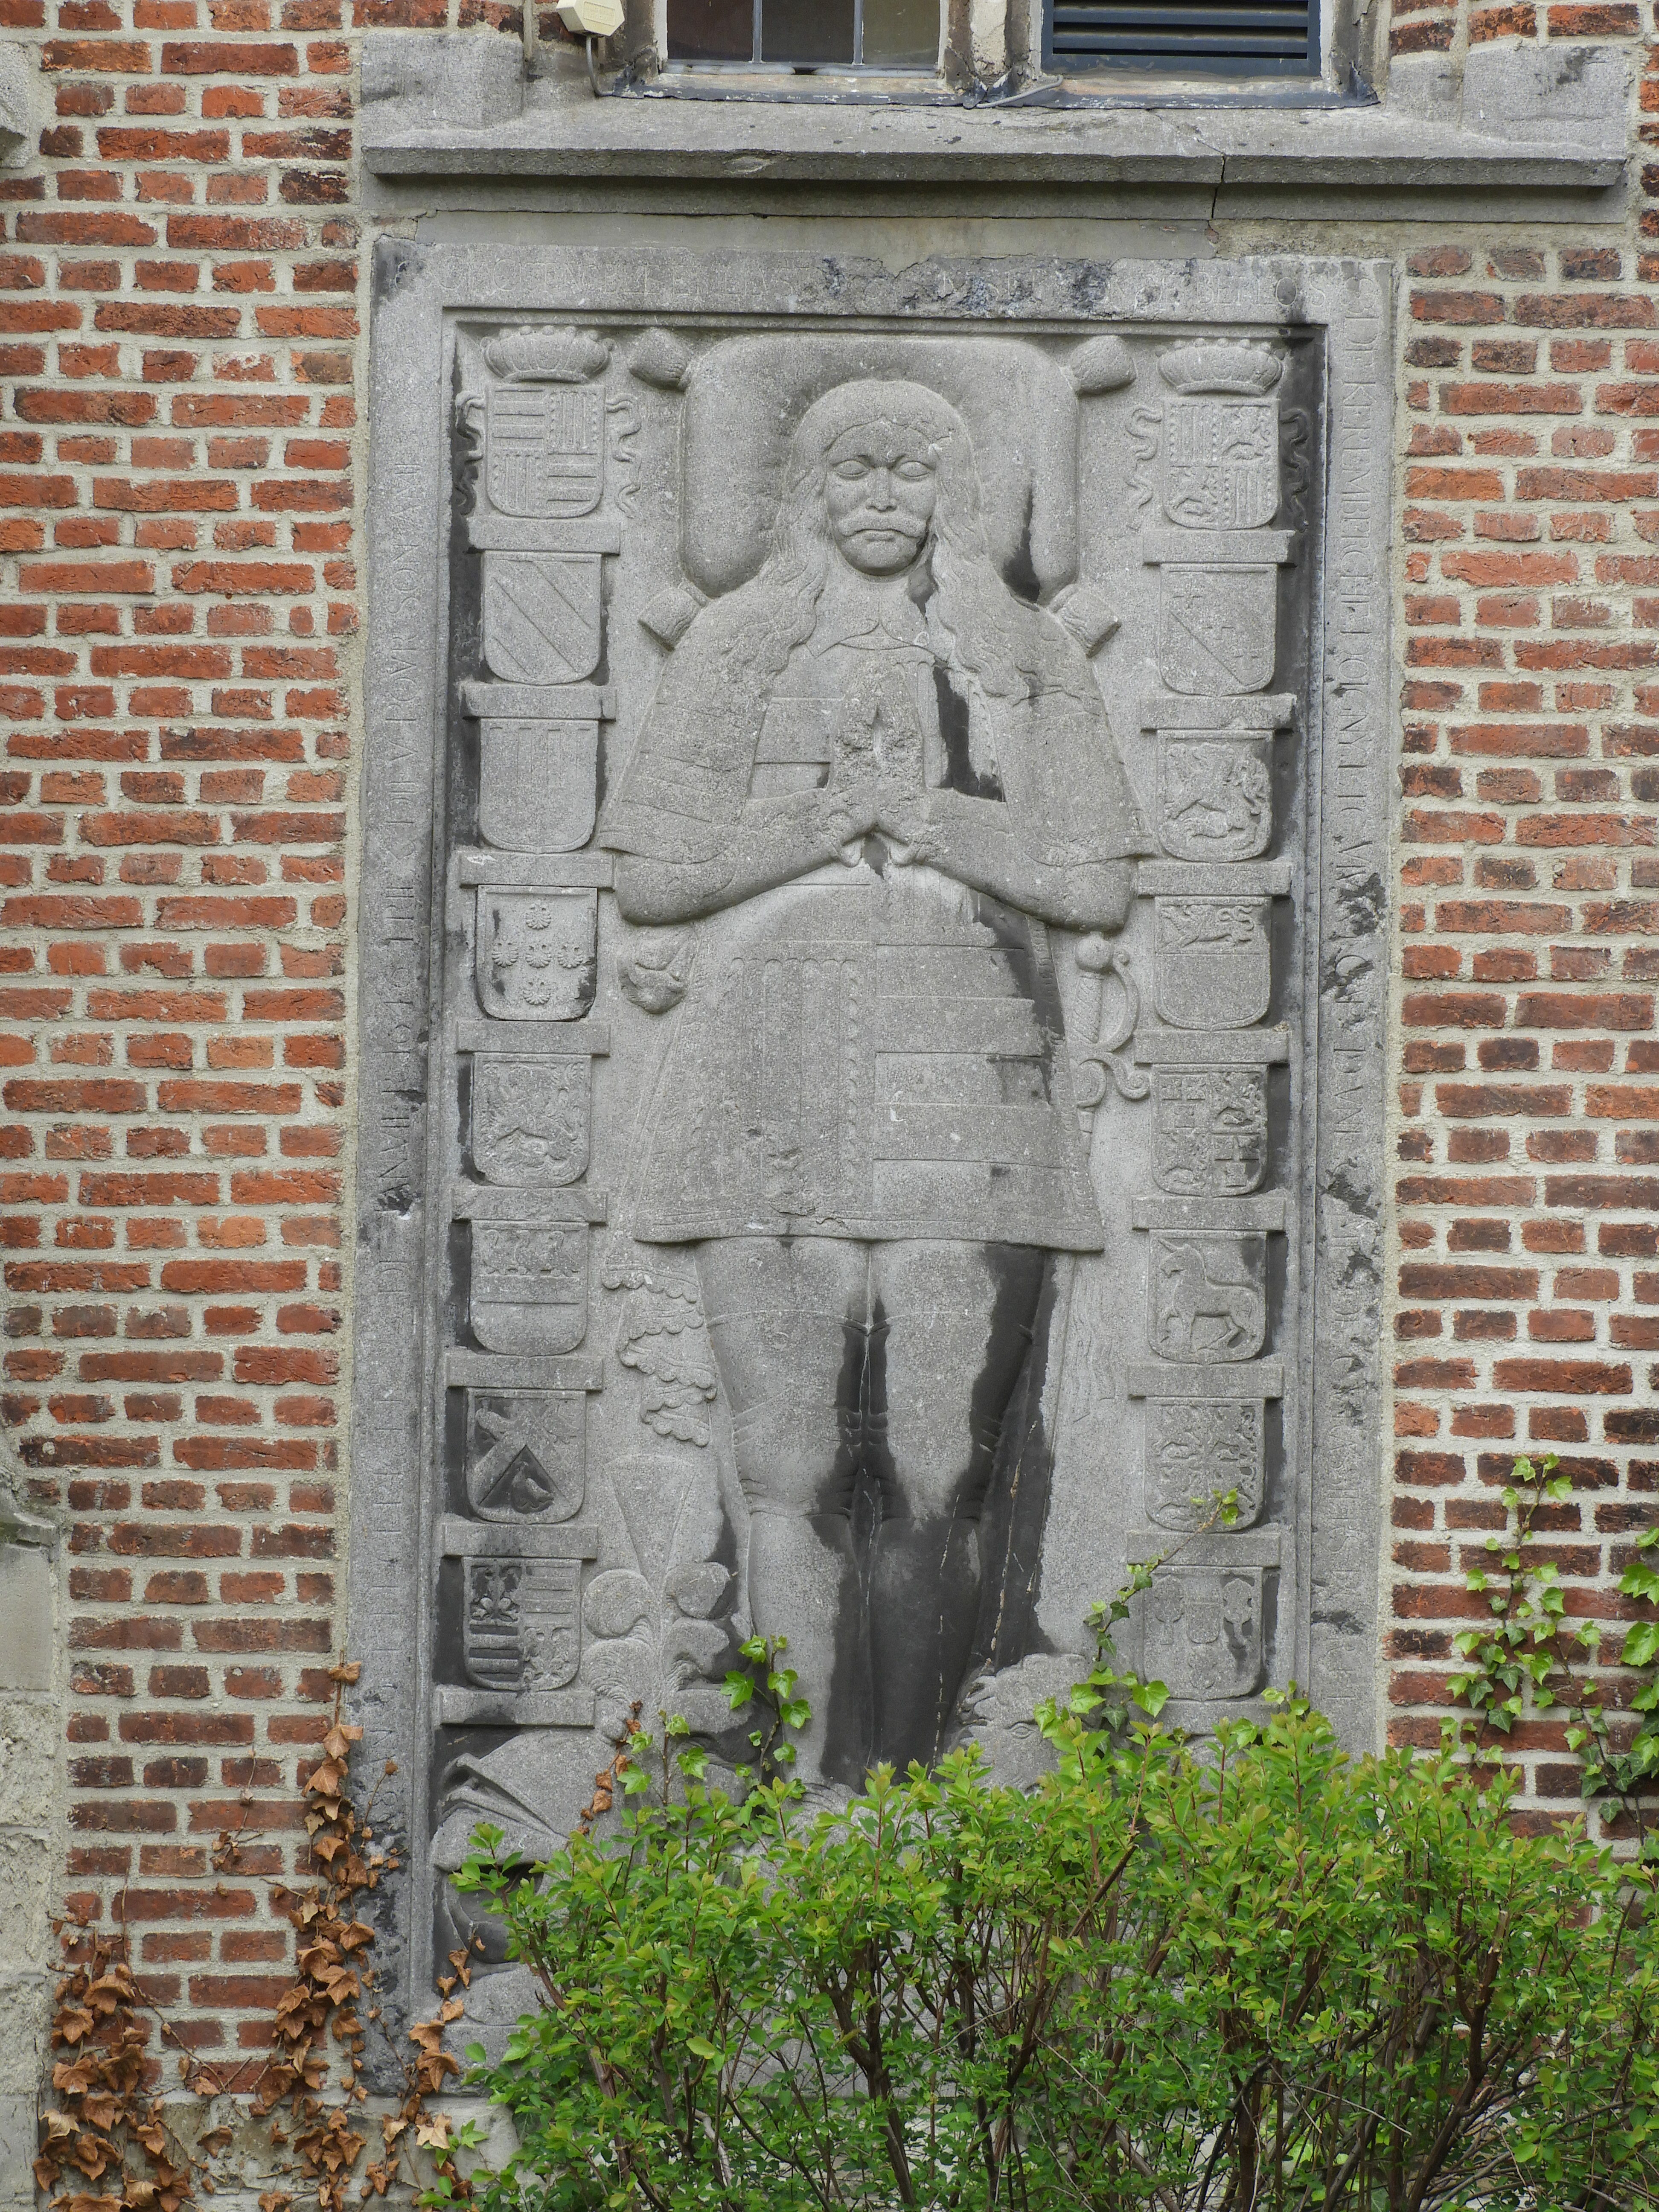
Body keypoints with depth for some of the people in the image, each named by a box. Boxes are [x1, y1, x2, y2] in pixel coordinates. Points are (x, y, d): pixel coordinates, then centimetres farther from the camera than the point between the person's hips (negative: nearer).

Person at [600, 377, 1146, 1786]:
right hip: (775, 1090, 0)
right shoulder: (737, 649, 13)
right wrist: (831, 818, -3)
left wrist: (929, 818, -3)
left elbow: (1099, 887, 6)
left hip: (965, 1100, 0)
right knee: (793, 1477, -4)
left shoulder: (1028, 659, 13)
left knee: (936, 1488, -5)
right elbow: (651, 877, 6)